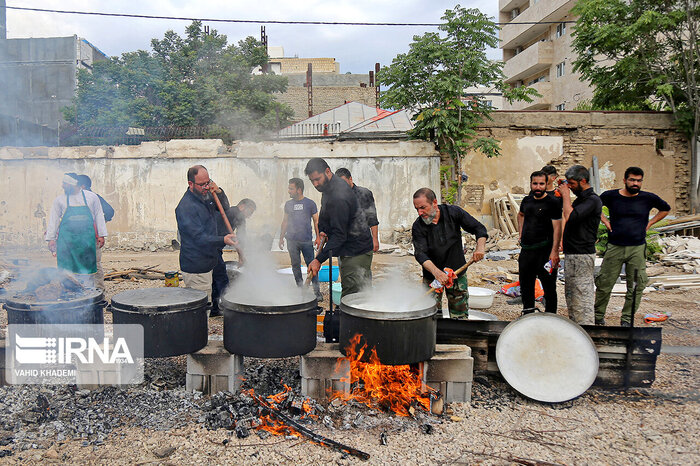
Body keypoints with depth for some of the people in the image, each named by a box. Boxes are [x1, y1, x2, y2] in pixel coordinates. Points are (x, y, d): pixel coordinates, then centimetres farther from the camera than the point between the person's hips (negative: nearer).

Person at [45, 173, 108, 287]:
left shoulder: (91, 197, 6)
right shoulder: (60, 200, 7)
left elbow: (99, 216, 9)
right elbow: (54, 220, 9)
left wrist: (101, 235, 5)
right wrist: (51, 238, 4)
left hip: (87, 239, 0)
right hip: (66, 239, 0)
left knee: (87, 267, 3)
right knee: (66, 268, -1)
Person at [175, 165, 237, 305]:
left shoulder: (206, 197, 11)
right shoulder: (186, 207, -20)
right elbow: (199, 238, -28)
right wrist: (223, 240, -38)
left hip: (206, 265, 10)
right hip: (195, 270, -10)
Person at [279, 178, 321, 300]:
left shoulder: (310, 203, 1)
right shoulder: (288, 204, 11)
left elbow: (316, 221, 4)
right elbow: (285, 222, 17)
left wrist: (318, 237, -3)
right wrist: (281, 238, 13)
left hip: (306, 241, -4)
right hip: (291, 241, 4)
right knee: (295, 265, 8)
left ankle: (317, 291, 0)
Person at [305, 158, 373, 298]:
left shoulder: (339, 197, -25)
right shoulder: (329, 188, 7)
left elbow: (339, 234, -26)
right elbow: (324, 215, 23)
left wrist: (319, 260, -26)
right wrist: (322, 231, 3)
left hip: (356, 252, -10)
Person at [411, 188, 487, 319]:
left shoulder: (453, 212, -8)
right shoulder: (418, 227, -11)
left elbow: (479, 228, -2)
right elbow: (420, 254, -22)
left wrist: (480, 247, -21)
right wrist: (436, 272, -38)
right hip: (432, 275, -1)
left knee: (460, 315, 6)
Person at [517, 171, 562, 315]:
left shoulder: (553, 202, -8)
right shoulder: (527, 200, 10)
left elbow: (557, 227, -14)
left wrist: (554, 251, -22)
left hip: (545, 250, -6)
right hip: (526, 249, 7)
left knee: (549, 286, 0)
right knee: (526, 284, 15)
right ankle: (528, 315, 29)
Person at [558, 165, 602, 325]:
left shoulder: (592, 200, -15)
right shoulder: (580, 198, 16)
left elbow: (569, 216, -26)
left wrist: (566, 195, -16)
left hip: (582, 255, -10)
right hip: (571, 254, 10)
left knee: (582, 294, -7)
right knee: (570, 293, 16)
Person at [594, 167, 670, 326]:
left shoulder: (648, 198, 2)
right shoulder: (611, 196, -1)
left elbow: (665, 209, 20)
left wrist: (649, 223, 9)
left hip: (638, 249, 1)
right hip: (614, 247, -1)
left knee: (636, 286, 4)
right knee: (604, 284, 1)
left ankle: (627, 319, 17)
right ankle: (598, 316, 17)